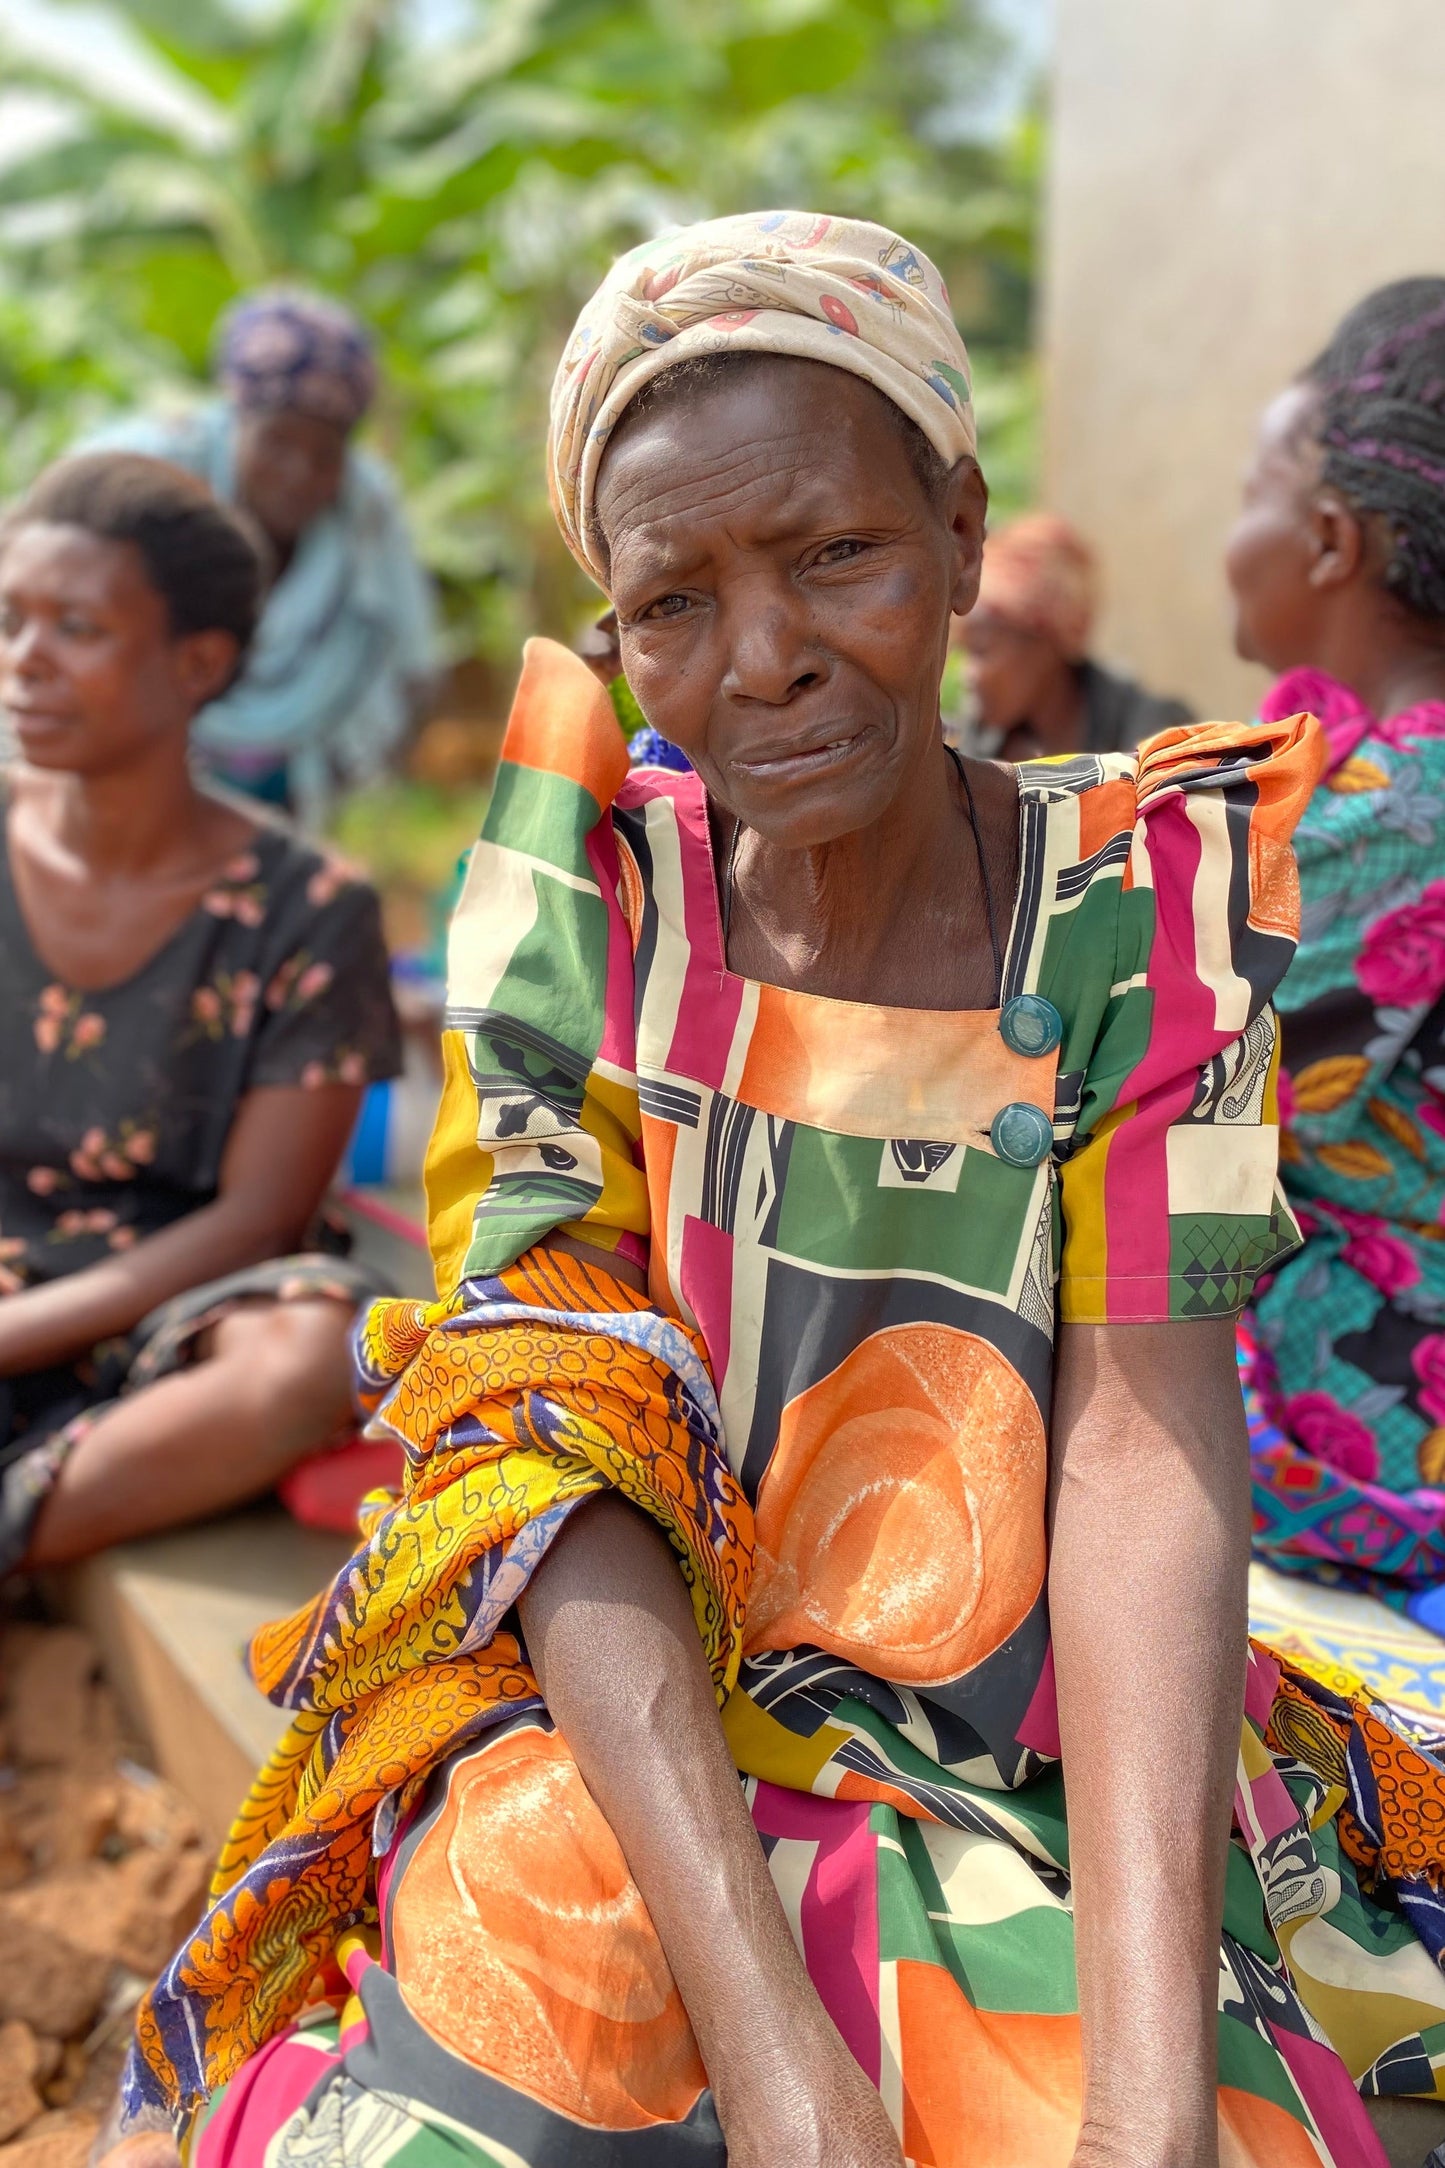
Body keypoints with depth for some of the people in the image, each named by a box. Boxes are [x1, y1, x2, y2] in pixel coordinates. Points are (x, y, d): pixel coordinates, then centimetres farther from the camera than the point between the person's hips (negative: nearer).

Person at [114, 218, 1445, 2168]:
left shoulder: (1141, 888, -5)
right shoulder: (587, 885, -5)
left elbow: (1146, 1444, -13)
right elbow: (552, 1429, -14)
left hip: (1057, 1781, 0)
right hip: (615, 1715, 1)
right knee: (552, 1923, -28)